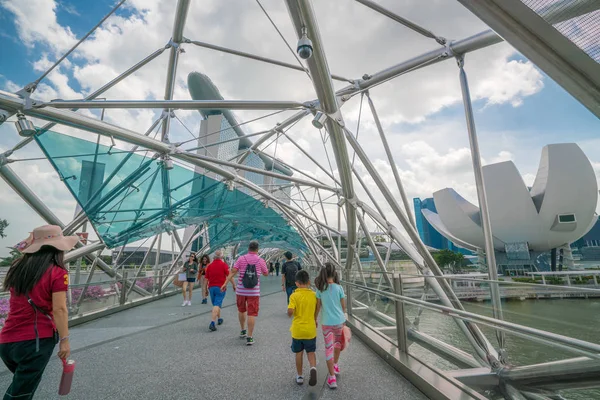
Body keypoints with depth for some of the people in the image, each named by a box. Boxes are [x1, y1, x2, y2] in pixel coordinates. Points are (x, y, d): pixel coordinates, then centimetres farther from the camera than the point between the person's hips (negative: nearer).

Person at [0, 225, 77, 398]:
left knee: (20, 383, 27)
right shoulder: (57, 272, -14)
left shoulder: (17, 267, 5)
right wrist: (64, 339, -6)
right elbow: (59, 310, -17)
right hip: (36, 340, -6)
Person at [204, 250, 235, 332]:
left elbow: (206, 278, 7)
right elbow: (229, 276, -13)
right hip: (221, 288, -5)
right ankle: (212, 323, -16)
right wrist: (234, 285, -4)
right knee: (217, 305, -6)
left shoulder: (209, 265, 5)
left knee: (216, 304, 20)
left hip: (211, 287, 5)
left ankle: (219, 319, 35)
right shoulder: (224, 265, -8)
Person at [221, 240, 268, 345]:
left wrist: (225, 283, -8)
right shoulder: (260, 261, -2)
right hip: (254, 291, -2)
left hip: (241, 290, 2)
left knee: (241, 310, 23)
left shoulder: (241, 259, -3)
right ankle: (249, 337, 1)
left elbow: (233, 272, -10)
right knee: (252, 313, 2)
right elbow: (266, 274, 11)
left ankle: (243, 331, 36)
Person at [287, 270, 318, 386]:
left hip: (297, 330, -1)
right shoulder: (314, 295, -5)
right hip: (310, 329, 2)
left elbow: (290, 311, -24)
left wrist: (290, 314, -1)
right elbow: (316, 311, 6)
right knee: (311, 352, 17)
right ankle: (313, 368, -8)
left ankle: (299, 376, 27)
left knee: (299, 353, 17)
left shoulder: (294, 296, -15)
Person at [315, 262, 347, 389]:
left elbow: (318, 306, -3)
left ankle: (332, 377, 11)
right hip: (339, 320, 1)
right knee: (337, 342, 26)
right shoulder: (339, 288, -10)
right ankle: (335, 365, 45)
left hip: (326, 322, -1)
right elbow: (343, 306, -2)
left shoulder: (320, 289, -9)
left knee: (329, 348, 9)